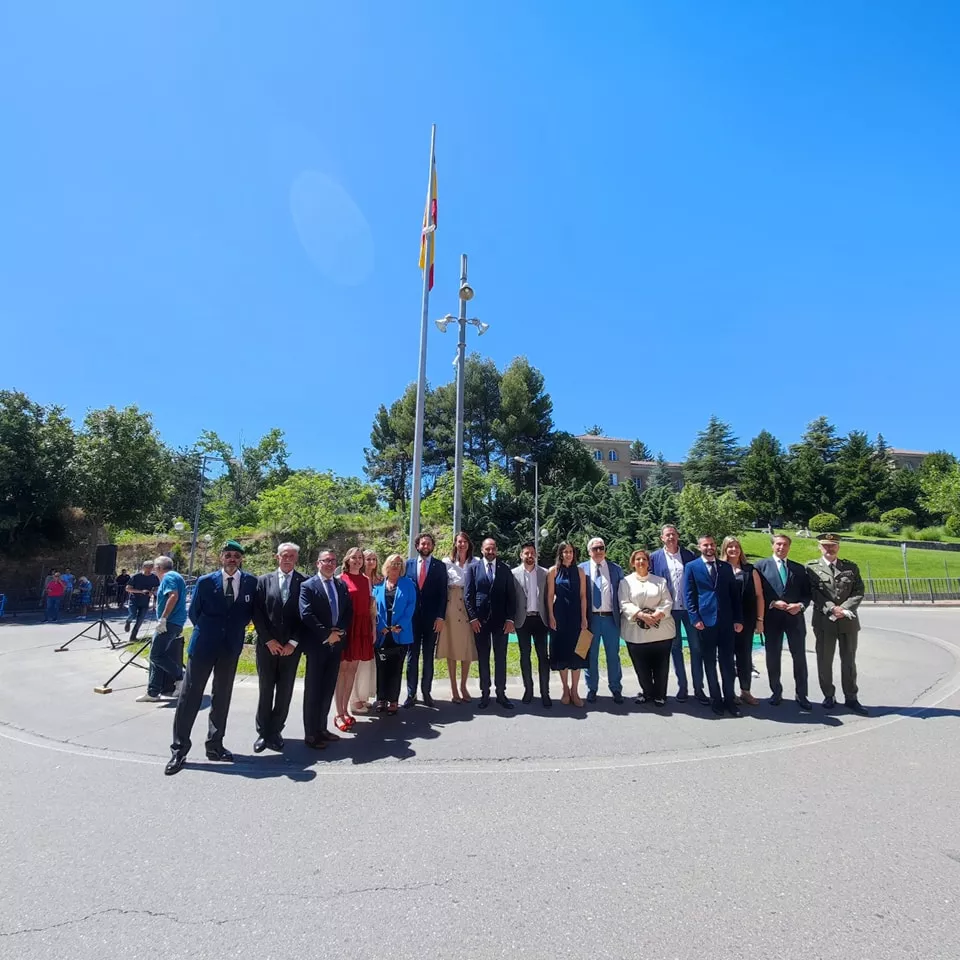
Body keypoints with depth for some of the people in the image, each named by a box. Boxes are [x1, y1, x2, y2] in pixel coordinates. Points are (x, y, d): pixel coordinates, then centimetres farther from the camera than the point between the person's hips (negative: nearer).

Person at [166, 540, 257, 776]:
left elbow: (251, 611, 9)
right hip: (203, 645, -1)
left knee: (222, 698, 11)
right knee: (189, 696, 2)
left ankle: (215, 746, 24)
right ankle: (179, 749, 12)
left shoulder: (251, 582, -4)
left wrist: (237, 629, 4)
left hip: (231, 647, 2)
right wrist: (207, 631, 8)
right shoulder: (205, 582, -6)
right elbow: (193, 613, 5)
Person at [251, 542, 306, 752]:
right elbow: (257, 613, 0)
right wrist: (269, 640, -7)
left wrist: (293, 643, -8)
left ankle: (275, 731, 19)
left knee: (285, 692, 5)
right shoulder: (263, 580, 4)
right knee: (265, 691, 7)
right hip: (267, 645, 0)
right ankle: (263, 732, 20)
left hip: (291, 647, 0)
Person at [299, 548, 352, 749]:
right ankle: (310, 734, 12)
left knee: (328, 689, 12)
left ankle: (321, 728, 24)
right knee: (313, 691, 3)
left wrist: (339, 631, -7)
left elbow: (348, 612, 10)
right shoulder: (308, 586, -7)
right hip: (317, 645, -5)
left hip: (336, 644, 5)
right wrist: (327, 634, -16)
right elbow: (306, 614, -16)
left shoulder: (342, 586, 11)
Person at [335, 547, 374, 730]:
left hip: (362, 628, 5)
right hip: (345, 627, -5)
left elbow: (370, 606, 13)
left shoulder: (366, 580, 11)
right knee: (341, 668, 1)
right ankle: (339, 713, 7)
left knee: (352, 668, 10)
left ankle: (345, 710, 20)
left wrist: (373, 629, 10)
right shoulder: (341, 579, -5)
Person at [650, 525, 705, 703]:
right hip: (669, 610, 0)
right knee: (676, 649, 9)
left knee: (696, 647, 4)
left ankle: (698, 688, 15)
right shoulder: (655, 557, 1)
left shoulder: (690, 555, 2)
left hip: (690, 608, 0)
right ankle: (682, 687, 20)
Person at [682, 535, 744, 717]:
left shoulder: (726, 567, 11)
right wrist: (695, 619, -10)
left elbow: (735, 594, 10)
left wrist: (738, 619, 3)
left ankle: (729, 699, 16)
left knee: (728, 662, 6)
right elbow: (689, 595, -2)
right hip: (705, 621, -2)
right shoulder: (691, 567, 2)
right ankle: (716, 699, 18)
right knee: (710, 663, 7)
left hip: (726, 621, 2)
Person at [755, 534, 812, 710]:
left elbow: (807, 593, 10)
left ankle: (801, 695, 18)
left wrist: (801, 605, -9)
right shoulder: (761, 565, 1)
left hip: (795, 617, 2)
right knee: (773, 657, 8)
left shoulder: (798, 568, 11)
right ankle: (776, 693, 22)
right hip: (772, 617, -2)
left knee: (799, 657, 5)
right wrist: (773, 603, -15)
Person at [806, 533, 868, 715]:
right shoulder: (812, 567, 1)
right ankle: (829, 696, 19)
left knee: (849, 660, 8)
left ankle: (851, 698, 18)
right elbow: (814, 593, -6)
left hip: (848, 619, 2)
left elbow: (859, 591, 2)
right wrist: (832, 608, -17)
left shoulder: (851, 567, 9)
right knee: (824, 660, 6)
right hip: (824, 620, -2)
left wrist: (845, 609, -12)